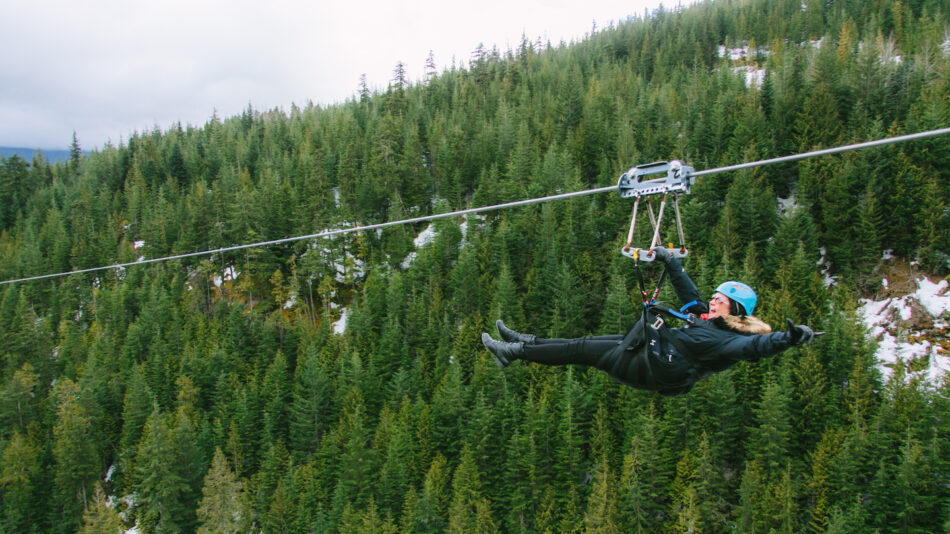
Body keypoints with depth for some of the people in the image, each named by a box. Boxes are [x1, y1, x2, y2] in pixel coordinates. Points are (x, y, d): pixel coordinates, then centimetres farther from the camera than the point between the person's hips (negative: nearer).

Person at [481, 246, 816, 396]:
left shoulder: (728, 341, -21)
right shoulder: (705, 316, 5)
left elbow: (755, 347, -41)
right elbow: (686, 288, 18)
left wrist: (790, 337, -58)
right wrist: (668, 260, 22)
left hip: (650, 369, -9)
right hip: (647, 350, 9)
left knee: (582, 351, -5)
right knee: (588, 342, 11)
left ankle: (514, 352, 5)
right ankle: (522, 344, 20)